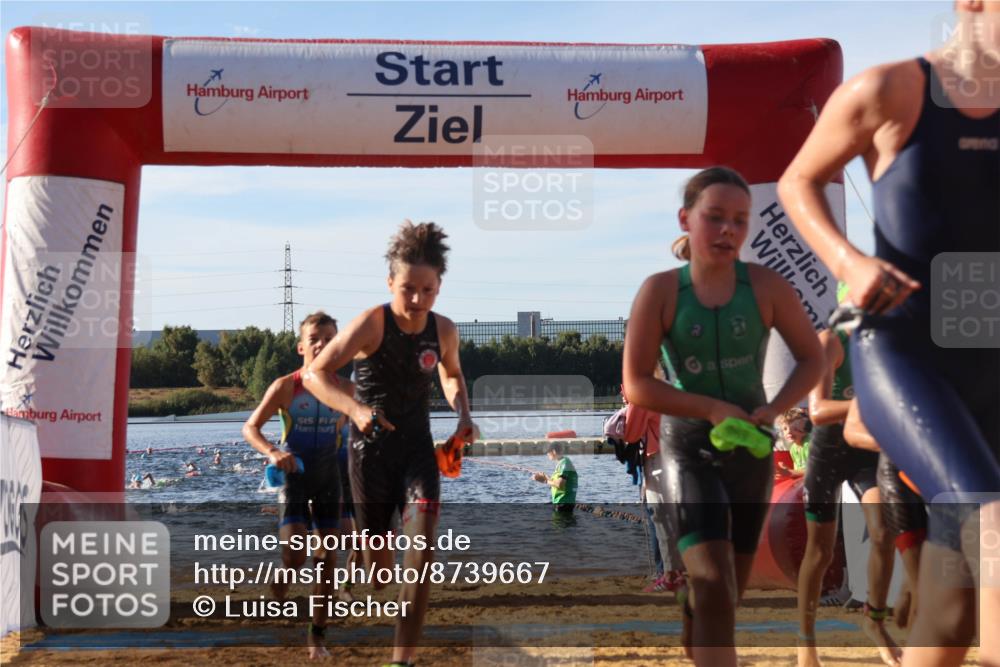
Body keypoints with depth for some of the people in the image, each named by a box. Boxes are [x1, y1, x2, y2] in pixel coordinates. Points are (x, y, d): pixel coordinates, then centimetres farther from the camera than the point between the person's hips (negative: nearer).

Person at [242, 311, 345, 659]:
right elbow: (250, 427, -8)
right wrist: (272, 452, -26)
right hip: (293, 475, -3)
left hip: (328, 477, 3)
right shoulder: (285, 387, -12)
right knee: (293, 556, -13)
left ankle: (317, 635, 16)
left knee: (327, 558, 3)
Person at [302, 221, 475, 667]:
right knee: (375, 552, 8)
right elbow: (315, 374, -19)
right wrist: (354, 408, -35)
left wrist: (462, 413, 0)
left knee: (422, 543, -17)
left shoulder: (444, 330, -3)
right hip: (370, 450, -2)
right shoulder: (371, 324, -17)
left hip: (417, 448, 2)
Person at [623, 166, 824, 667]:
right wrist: (711, 409, -20)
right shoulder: (661, 290, -12)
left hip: (750, 451, 4)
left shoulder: (765, 286, -6)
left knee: (726, 594, 15)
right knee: (714, 586, -18)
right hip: (686, 450, -3)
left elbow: (812, 358, 3)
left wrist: (774, 408, -15)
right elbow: (636, 385, -11)